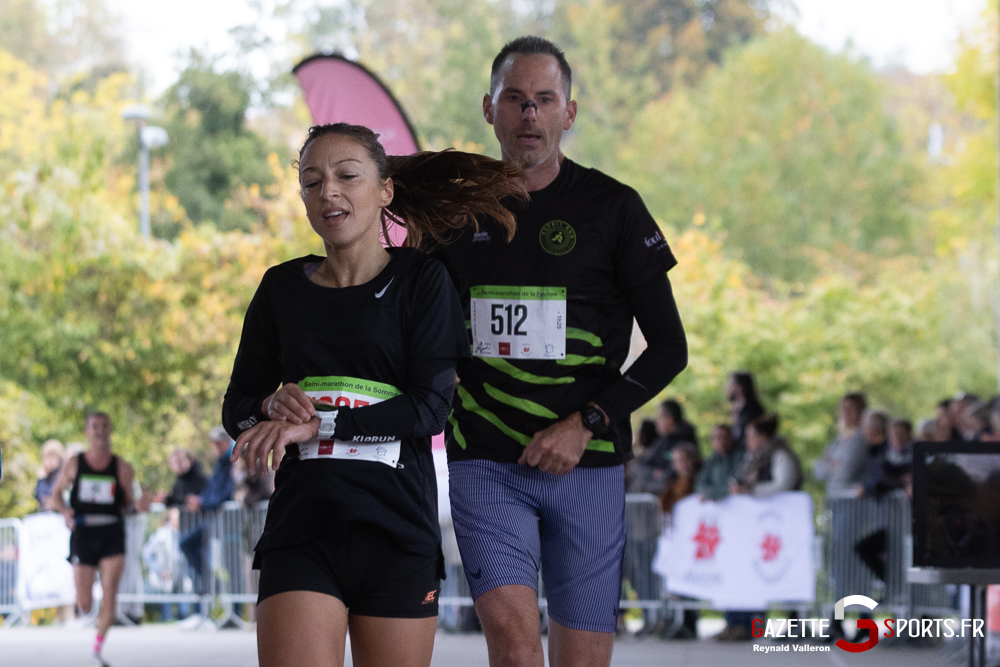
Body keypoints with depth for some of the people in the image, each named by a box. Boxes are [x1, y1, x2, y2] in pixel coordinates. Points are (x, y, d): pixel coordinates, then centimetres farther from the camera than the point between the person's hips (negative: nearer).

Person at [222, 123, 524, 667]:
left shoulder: (421, 281, 3)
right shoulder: (283, 288, 12)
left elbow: (431, 407, -7)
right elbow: (236, 407, 15)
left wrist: (316, 424, -14)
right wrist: (272, 405, -8)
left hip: (397, 534, -1)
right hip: (300, 531, 1)